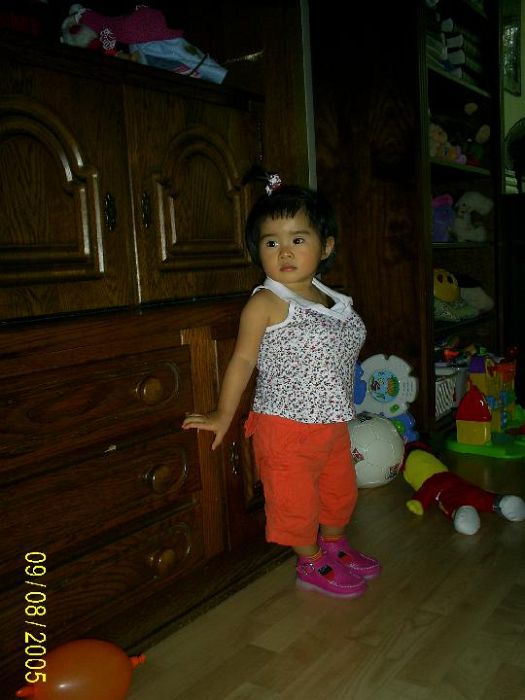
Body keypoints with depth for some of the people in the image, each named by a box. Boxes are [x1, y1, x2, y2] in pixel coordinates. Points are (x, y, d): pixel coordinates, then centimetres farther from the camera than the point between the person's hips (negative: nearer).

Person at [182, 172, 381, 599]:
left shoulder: (333, 301, 5)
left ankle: (335, 547, 48)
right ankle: (311, 564, 31)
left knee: (340, 490, 24)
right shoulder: (266, 302, -14)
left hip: (332, 424, 7)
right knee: (297, 499, 7)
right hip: (285, 426, -7)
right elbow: (243, 359, -10)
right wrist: (223, 415, -5)